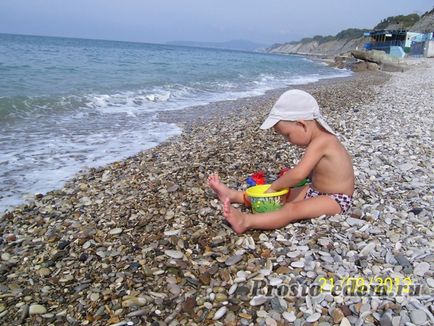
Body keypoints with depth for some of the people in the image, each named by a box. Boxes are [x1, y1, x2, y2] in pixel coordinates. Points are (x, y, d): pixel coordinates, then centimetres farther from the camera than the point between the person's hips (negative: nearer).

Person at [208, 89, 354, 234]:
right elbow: (307, 171, 13)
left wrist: (274, 186, -18)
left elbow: (298, 174, -29)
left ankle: (245, 221, -43)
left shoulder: (321, 141, -25)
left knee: (293, 209, -28)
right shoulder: (320, 139, 5)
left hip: (336, 200, -10)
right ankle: (233, 195, 2)